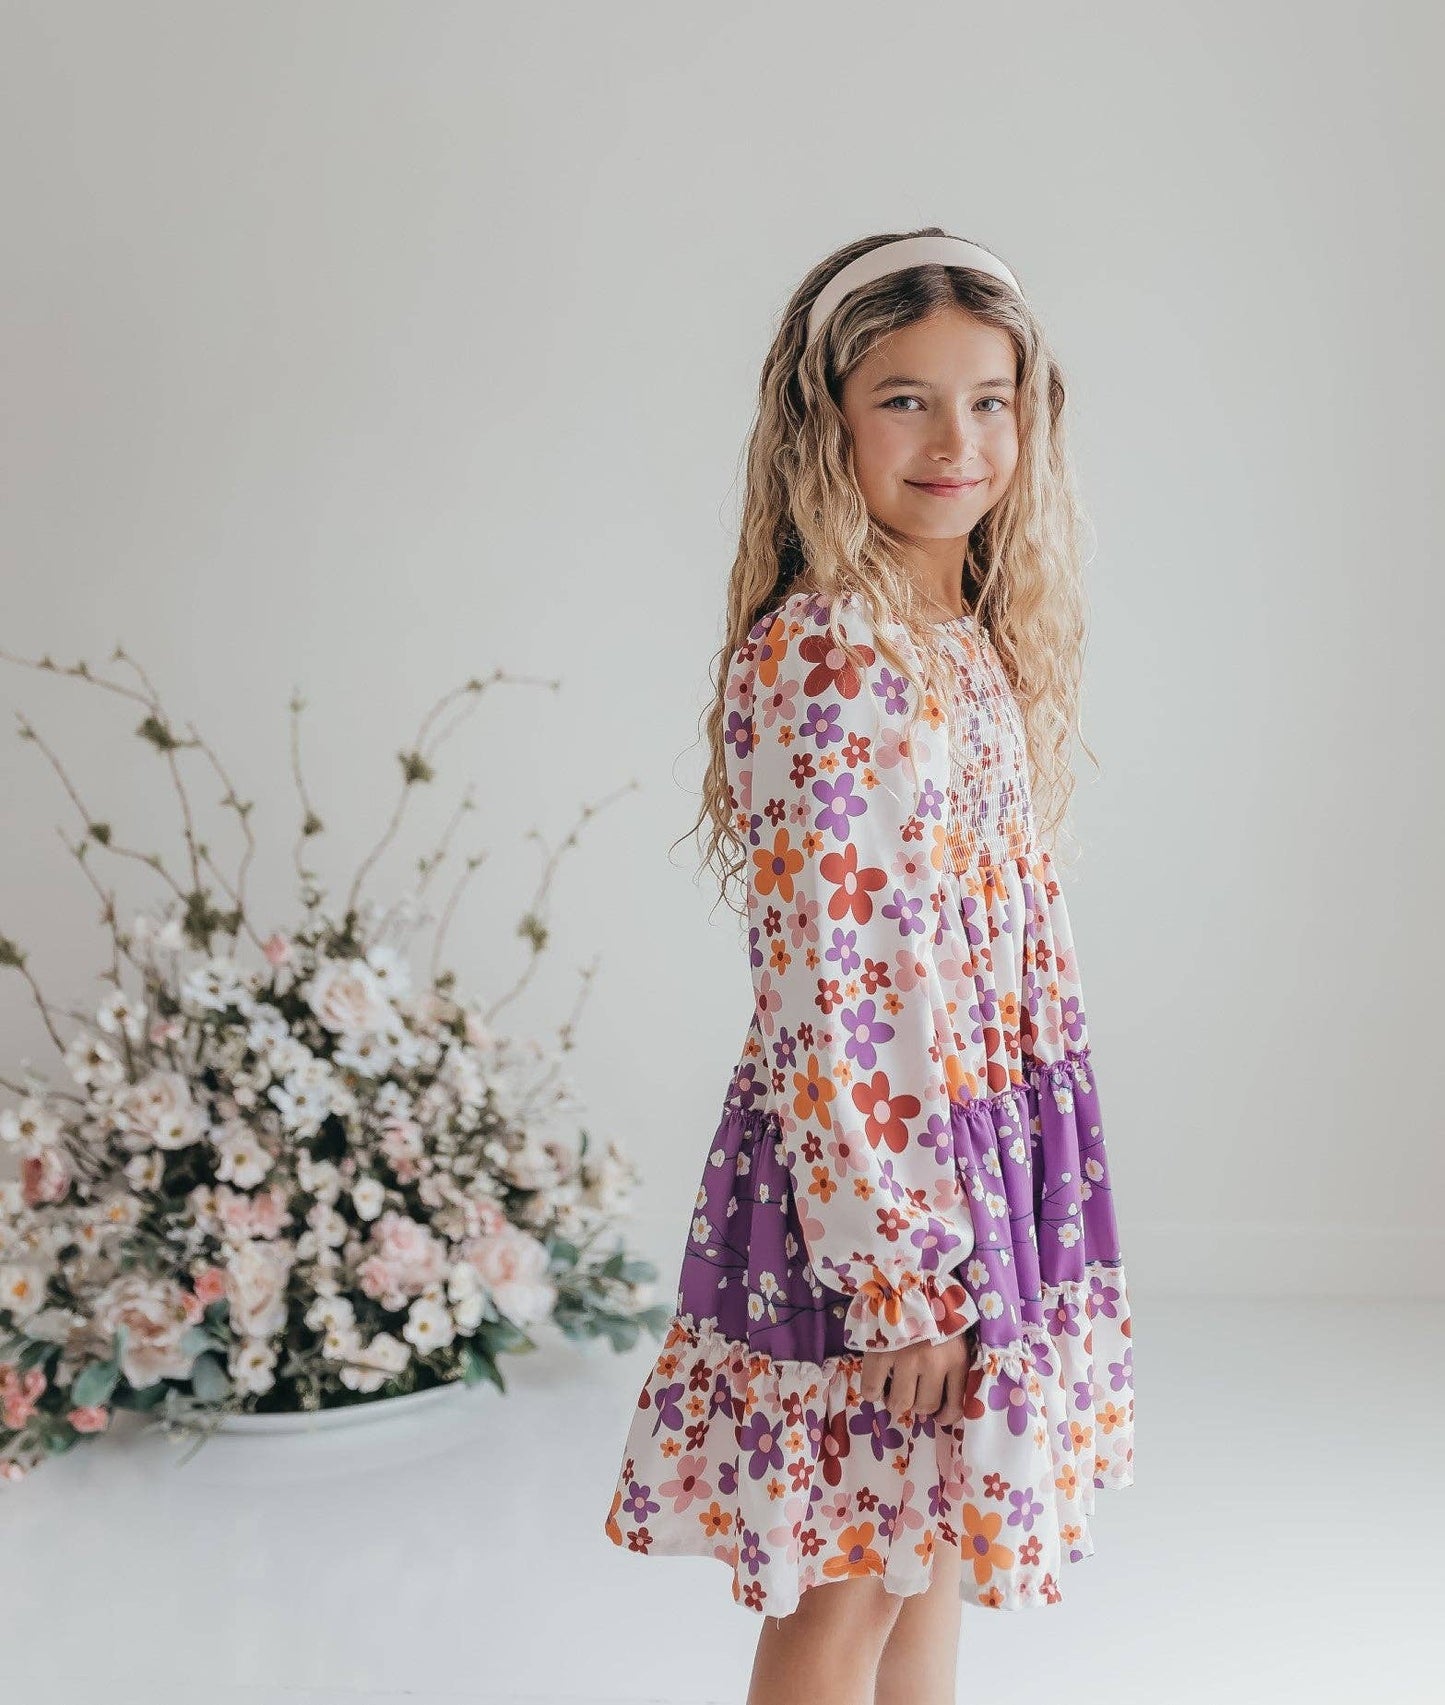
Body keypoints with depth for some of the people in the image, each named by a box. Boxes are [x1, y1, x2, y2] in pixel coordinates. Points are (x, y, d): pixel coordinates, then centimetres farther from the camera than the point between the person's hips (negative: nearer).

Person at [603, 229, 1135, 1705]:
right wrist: (895, 1269, -21)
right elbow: (823, 1000, -22)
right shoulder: (819, 660, -20)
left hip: (1000, 1155, 8)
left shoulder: (982, 641, 7)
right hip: (867, 1167, -8)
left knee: (933, 1549, 20)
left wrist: (984, 1228, 16)